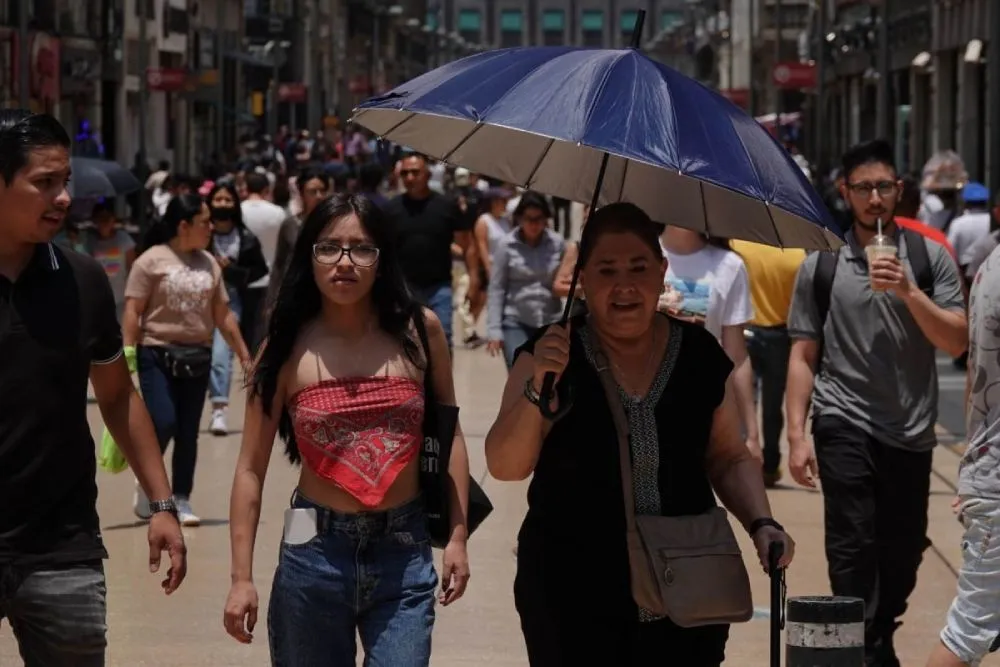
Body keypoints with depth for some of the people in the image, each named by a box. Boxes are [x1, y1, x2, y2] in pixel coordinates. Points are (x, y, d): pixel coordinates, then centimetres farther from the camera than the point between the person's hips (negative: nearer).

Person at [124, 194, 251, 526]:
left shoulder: (209, 264, 9)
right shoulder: (151, 261, -6)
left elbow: (223, 315, 14)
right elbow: (132, 312, -8)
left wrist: (244, 356, 12)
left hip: (198, 356, 5)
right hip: (157, 354, -5)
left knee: (188, 433, 6)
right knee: (163, 423, -15)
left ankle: (181, 500, 14)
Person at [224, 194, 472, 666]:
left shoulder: (418, 332, -1)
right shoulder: (288, 349, -3)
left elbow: (450, 435, 9)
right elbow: (251, 468, -2)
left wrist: (457, 537, 2)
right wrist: (242, 577, -6)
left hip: (404, 555, 0)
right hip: (314, 554, 0)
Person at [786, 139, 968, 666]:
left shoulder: (930, 256, 4)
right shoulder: (821, 263, 2)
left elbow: (956, 342, -4)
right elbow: (803, 356, 3)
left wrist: (908, 292, -17)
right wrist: (797, 434, -4)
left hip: (912, 431, 2)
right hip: (845, 428, -2)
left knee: (904, 553, 11)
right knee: (853, 549, -10)